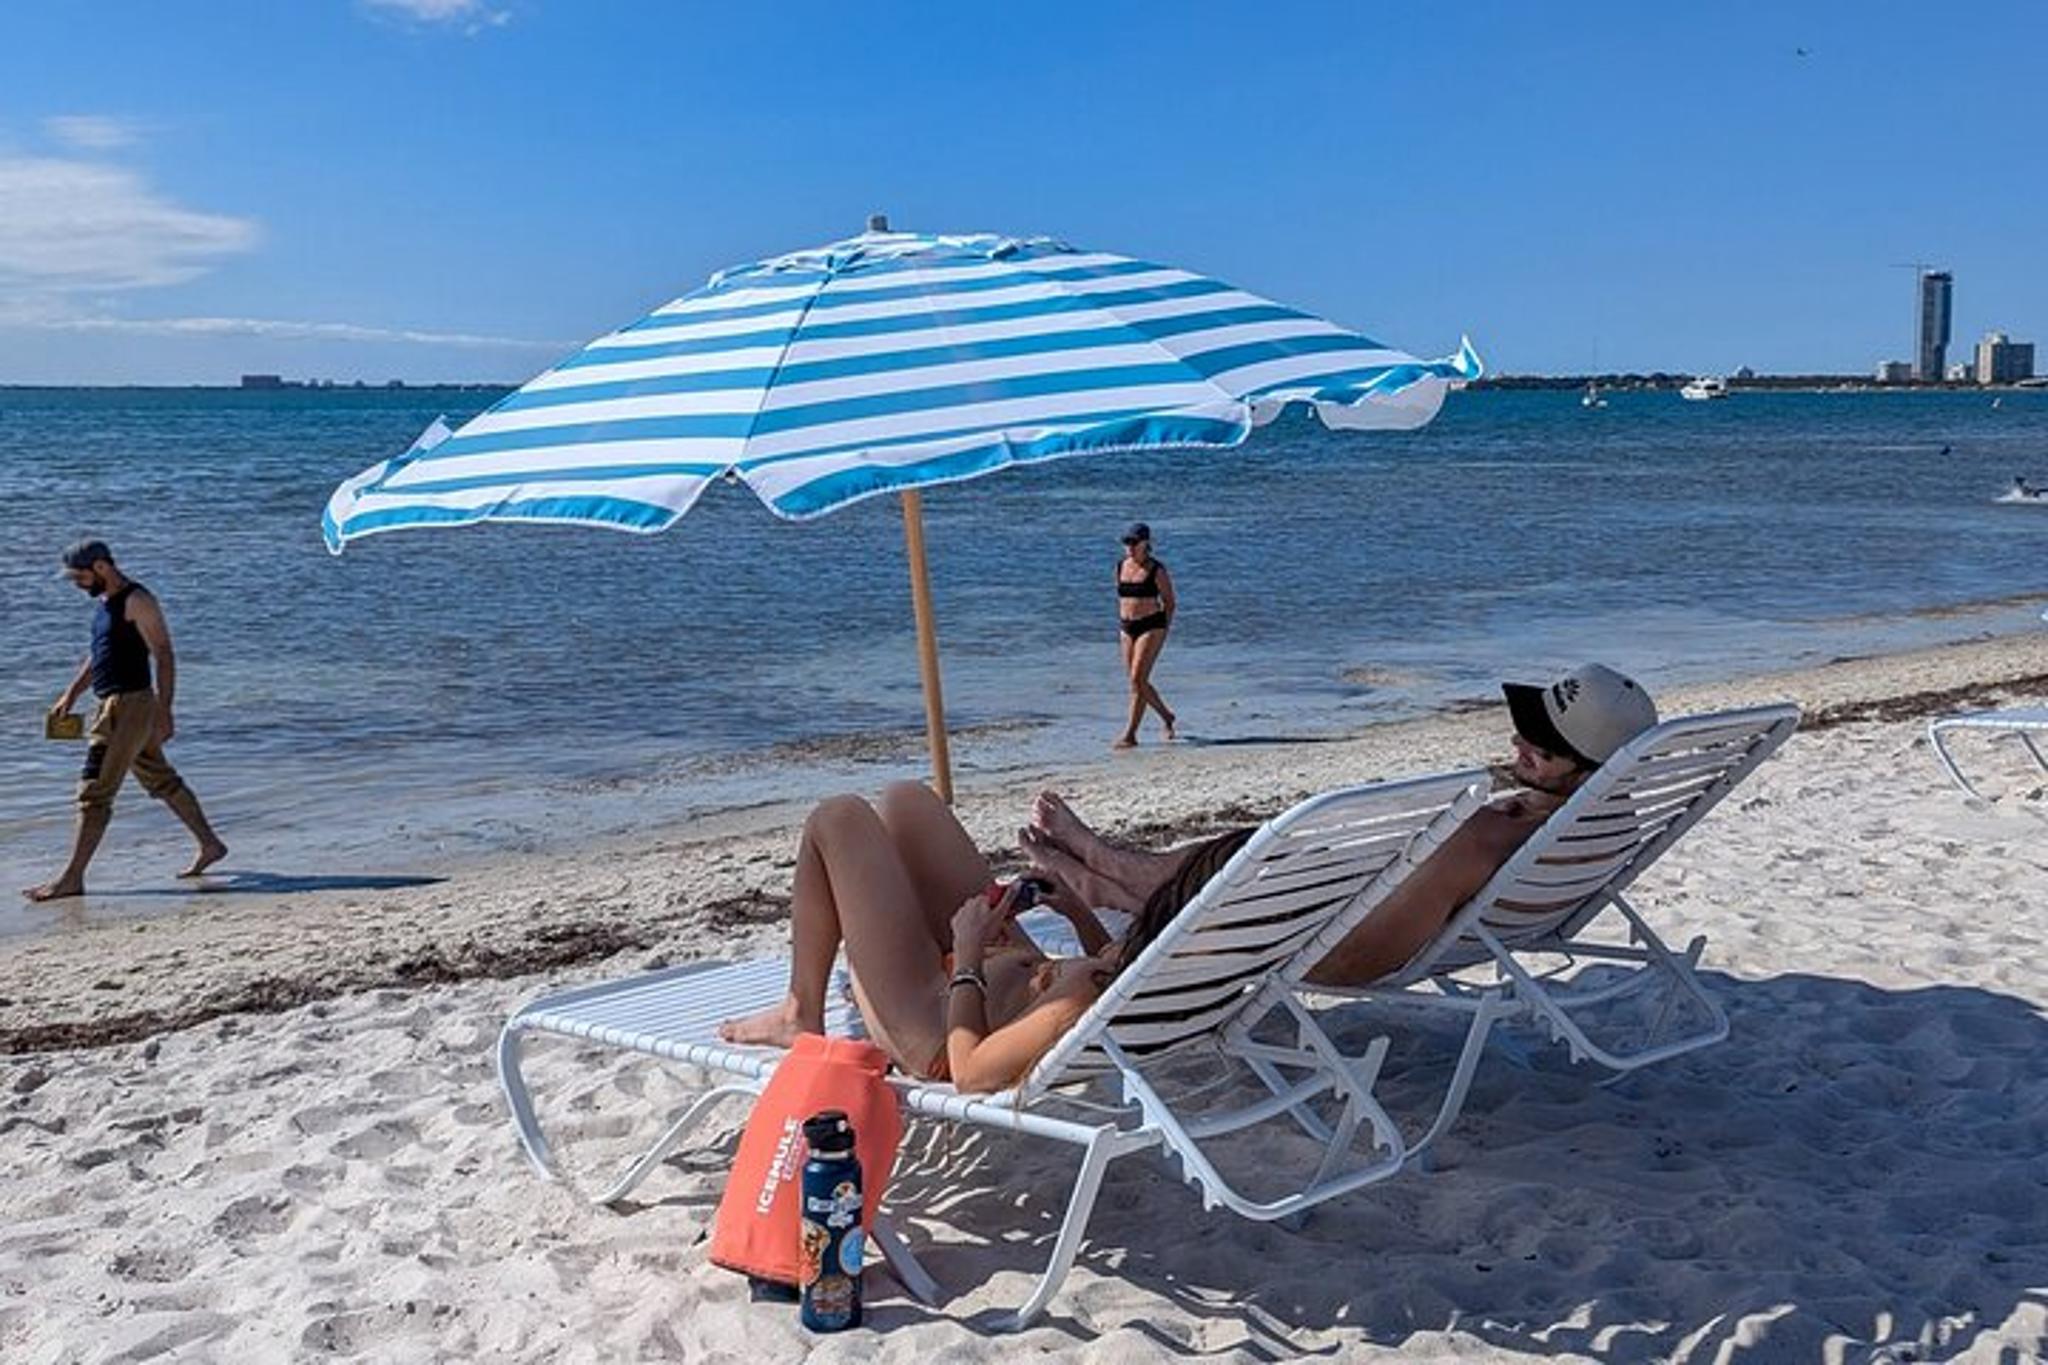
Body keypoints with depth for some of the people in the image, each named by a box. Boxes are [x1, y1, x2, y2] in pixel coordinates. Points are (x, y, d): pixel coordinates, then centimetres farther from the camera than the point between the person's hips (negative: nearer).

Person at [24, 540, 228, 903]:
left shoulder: (136, 601, -14)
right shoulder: (108, 601, 15)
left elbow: (164, 655, -18)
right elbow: (97, 654, 26)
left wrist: (164, 711, -23)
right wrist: (71, 695, 19)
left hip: (130, 706, -10)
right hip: (114, 706, 10)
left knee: (94, 793, -8)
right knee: (162, 781, 17)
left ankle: (71, 878, -4)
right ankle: (210, 846, 26)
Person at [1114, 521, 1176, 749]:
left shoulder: (1157, 570, -7)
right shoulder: (1121, 566, 9)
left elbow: (1169, 602, -2)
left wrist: (1163, 630, -8)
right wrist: (1121, 628, 15)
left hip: (1151, 626, -7)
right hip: (1127, 627, 7)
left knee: (1138, 679, -13)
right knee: (1137, 682, 10)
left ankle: (1130, 734, -10)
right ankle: (1166, 717, 34)